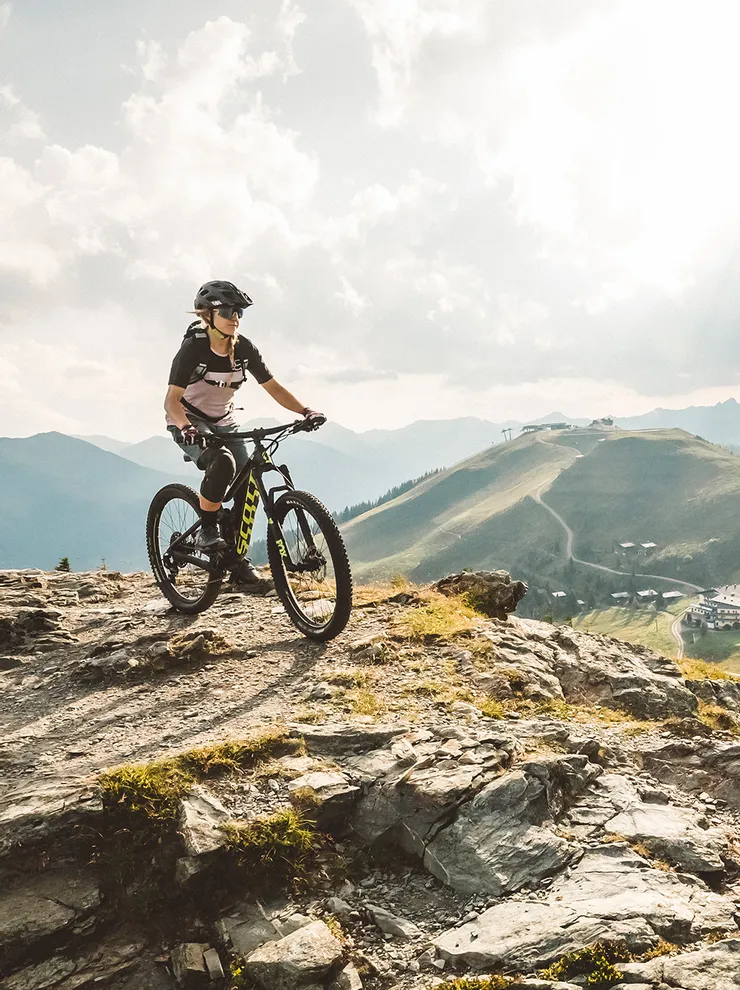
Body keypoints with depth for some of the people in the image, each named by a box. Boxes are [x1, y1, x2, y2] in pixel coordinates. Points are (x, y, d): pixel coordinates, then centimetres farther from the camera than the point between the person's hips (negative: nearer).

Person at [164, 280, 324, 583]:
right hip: (189, 423, -5)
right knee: (222, 463, -34)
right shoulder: (193, 348, -22)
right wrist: (185, 427, -48)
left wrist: (305, 411, -20)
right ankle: (207, 532, -16)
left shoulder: (244, 348, -9)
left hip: (223, 422, 5)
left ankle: (238, 559, 6)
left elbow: (273, 388, -5)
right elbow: (172, 400, -28)